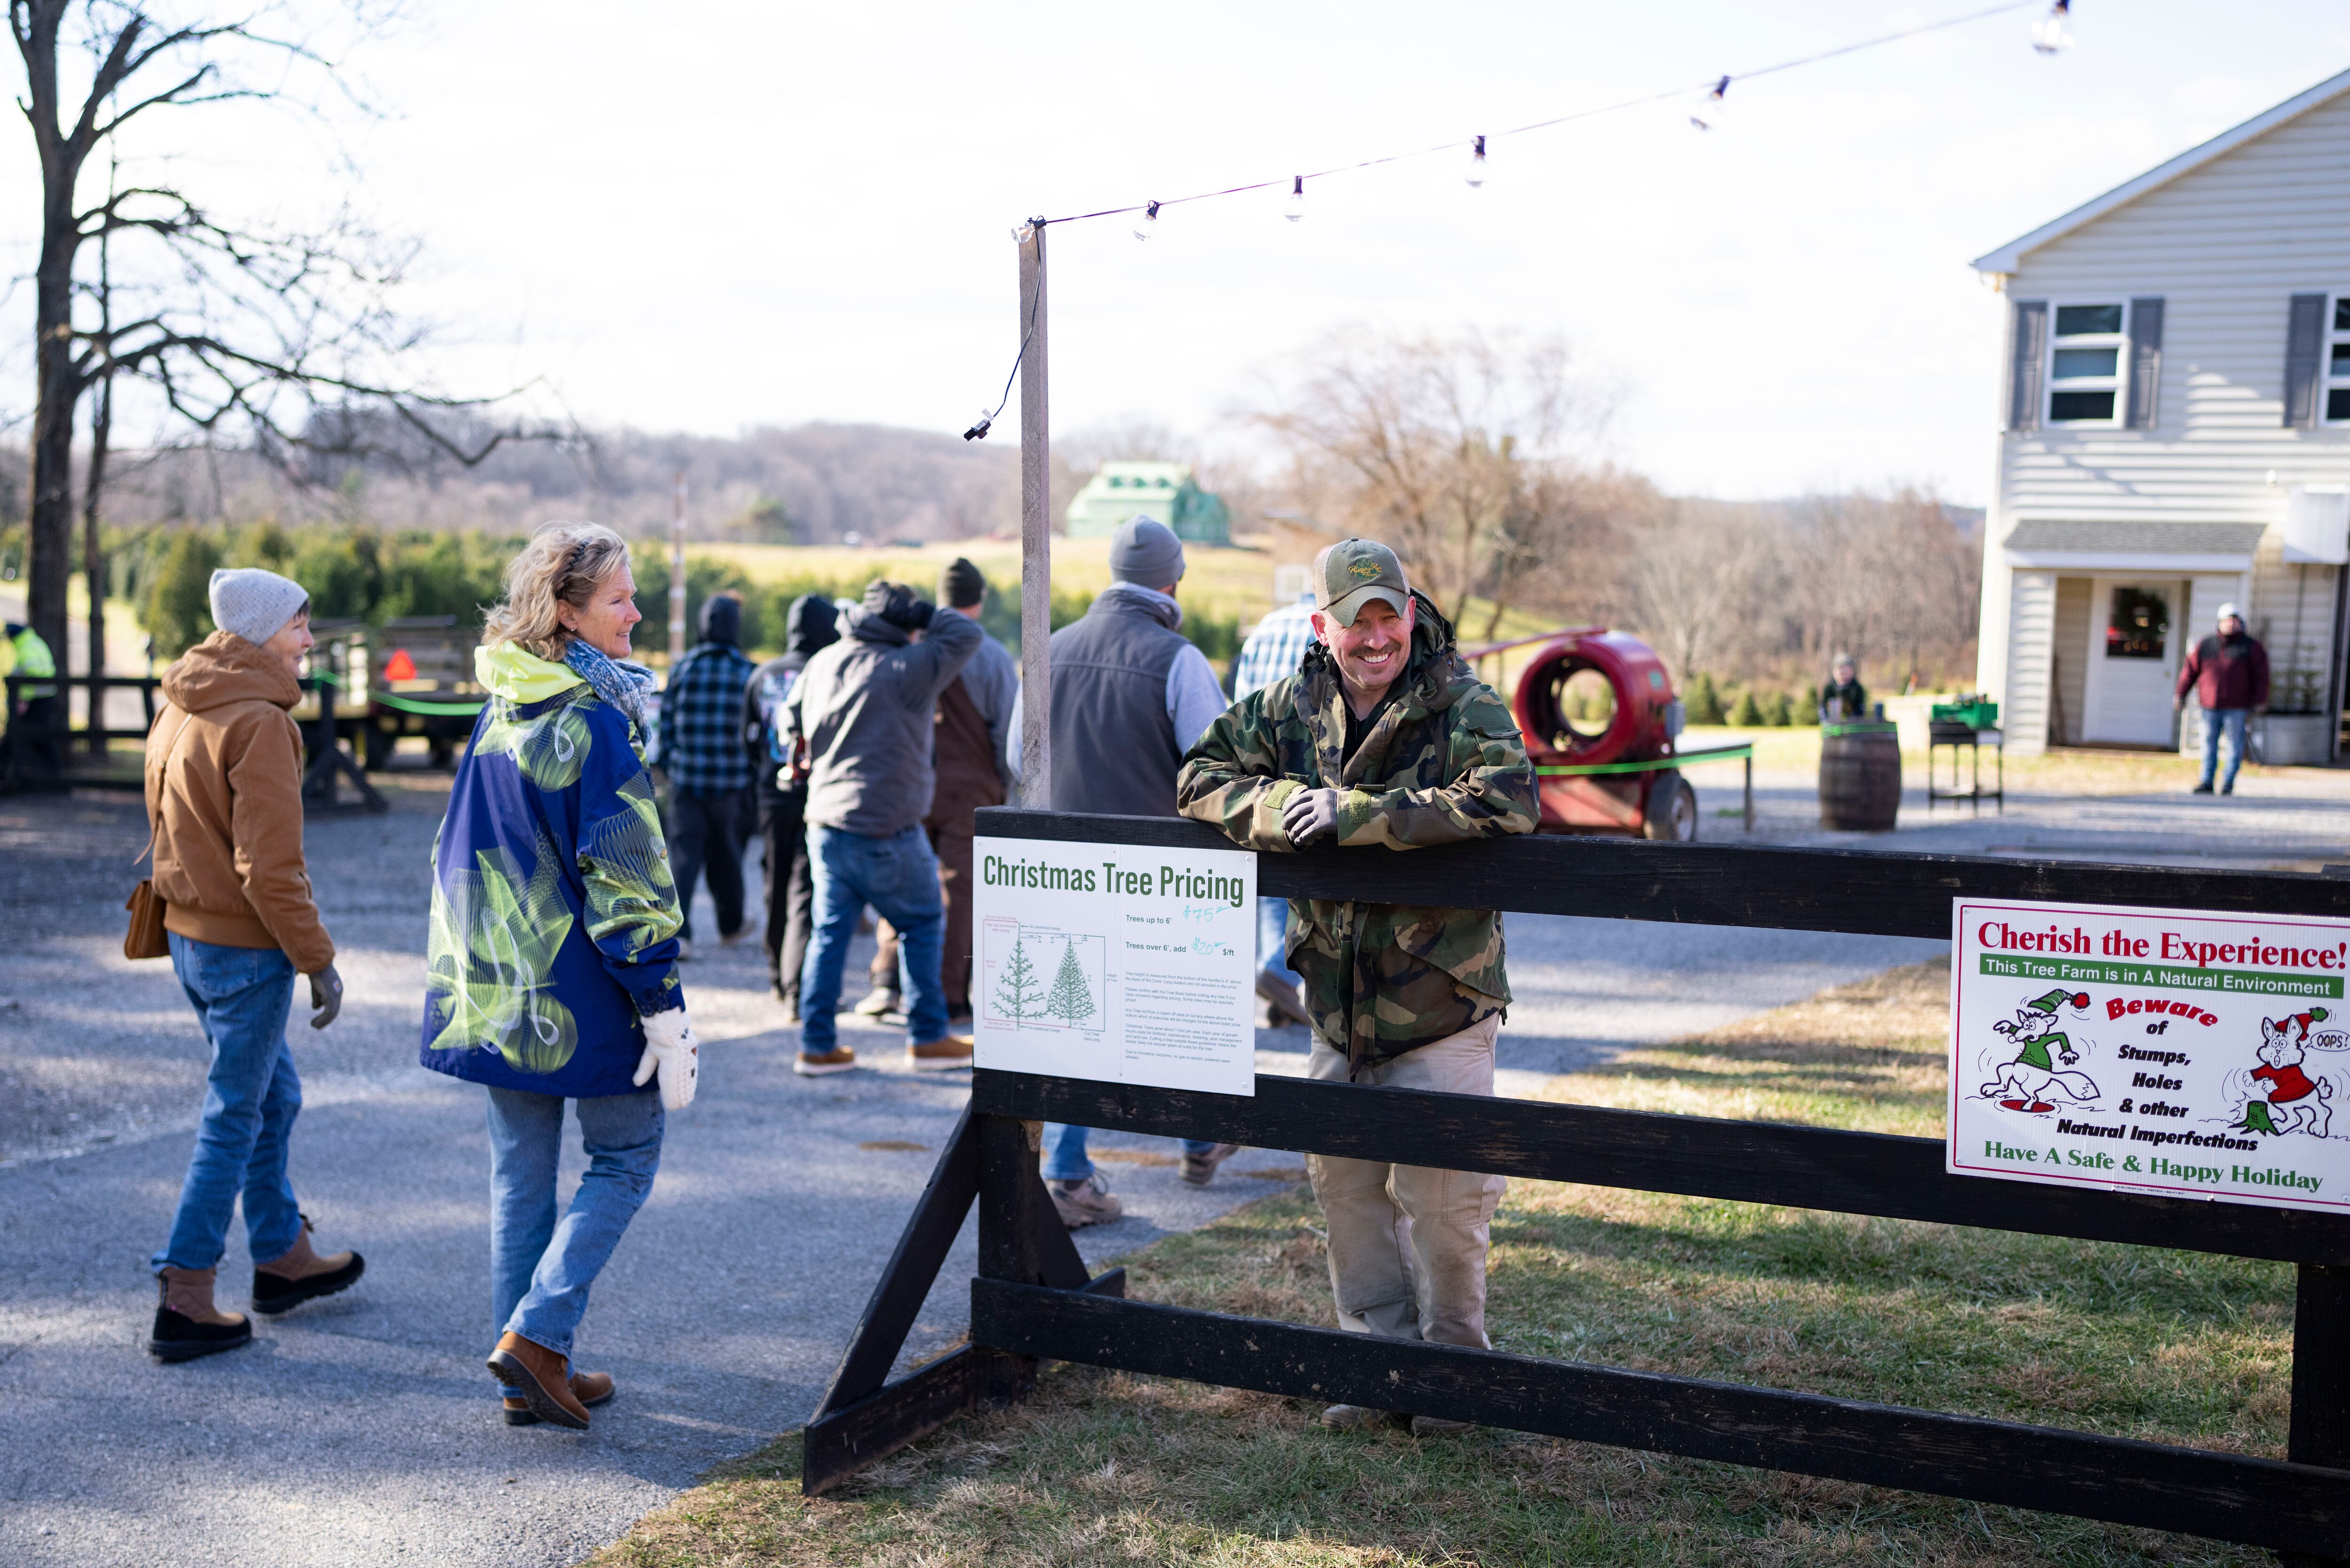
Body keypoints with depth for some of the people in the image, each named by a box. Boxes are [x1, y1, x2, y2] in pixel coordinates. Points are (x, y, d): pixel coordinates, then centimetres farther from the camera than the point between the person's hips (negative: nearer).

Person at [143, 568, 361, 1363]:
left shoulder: (177, 714, 9)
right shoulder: (259, 722, -19)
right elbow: (268, 866, -22)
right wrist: (317, 959, -16)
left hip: (190, 934, 9)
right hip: (247, 947, -9)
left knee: (274, 1096, 21)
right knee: (233, 1119, 1)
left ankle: (283, 1258, 33)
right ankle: (185, 1302, 7)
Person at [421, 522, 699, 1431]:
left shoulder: (499, 712, 8)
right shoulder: (596, 723, -16)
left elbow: (464, 850, 16)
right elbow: (626, 879, -18)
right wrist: (664, 1010, -15)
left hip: (495, 985, 8)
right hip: (583, 993, -7)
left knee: (520, 1175, 13)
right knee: (625, 1159, 9)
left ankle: (530, 1380, 20)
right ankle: (536, 1334, -2)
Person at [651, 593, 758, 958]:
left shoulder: (682, 668, 1)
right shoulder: (747, 673, -4)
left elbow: (665, 724, 5)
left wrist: (668, 766, 16)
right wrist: (752, 770, 10)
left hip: (686, 779, 1)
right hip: (732, 783, -1)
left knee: (685, 855, 0)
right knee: (727, 854, 15)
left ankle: (678, 932, -16)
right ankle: (731, 927, 31)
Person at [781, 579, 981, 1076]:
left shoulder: (821, 663, 8)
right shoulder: (906, 669, -14)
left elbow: (791, 719, 22)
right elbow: (967, 635, -10)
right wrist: (924, 614, 2)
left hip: (824, 824, 6)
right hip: (886, 830, -6)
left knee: (830, 932, 11)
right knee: (922, 926, 9)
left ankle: (817, 1044, 12)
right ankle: (928, 1038, 14)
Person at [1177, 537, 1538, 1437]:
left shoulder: (1464, 708, -13)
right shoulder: (1291, 709, 2)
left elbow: (1505, 801, -30)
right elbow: (1202, 779, 4)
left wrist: (1353, 814, -29)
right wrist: (1281, 806, -18)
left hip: (1442, 1005, -5)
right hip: (1335, 1007, 5)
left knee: (1441, 1194, 0)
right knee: (1344, 1184, 13)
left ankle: (1453, 1363, 21)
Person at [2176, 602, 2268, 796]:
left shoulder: (2251, 646, 4)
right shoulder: (2205, 646, 11)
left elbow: (2261, 675, 1)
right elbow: (2190, 670, 12)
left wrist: (2258, 702, -6)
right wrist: (2180, 694, 4)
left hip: (2236, 707, -3)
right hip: (2210, 707, 3)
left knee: (2234, 745, 1)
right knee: (2209, 744, 4)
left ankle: (2228, 783, 7)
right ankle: (2206, 783, 9)